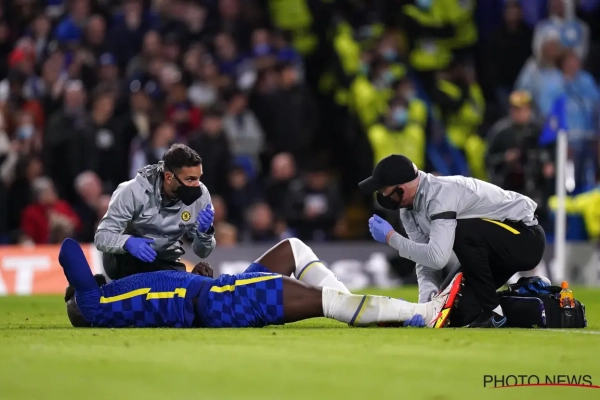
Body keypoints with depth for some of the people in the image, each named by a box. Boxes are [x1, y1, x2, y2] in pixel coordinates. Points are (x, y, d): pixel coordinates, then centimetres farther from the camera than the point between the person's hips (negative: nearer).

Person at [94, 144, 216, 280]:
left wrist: (205, 232, -30)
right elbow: (102, 237, -24)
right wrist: (128, 242, -46)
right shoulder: (134, 192, -24)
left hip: (166, 263, 4)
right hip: (125, 258, -4)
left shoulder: (200, 195, -14)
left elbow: (202, 253, -6)